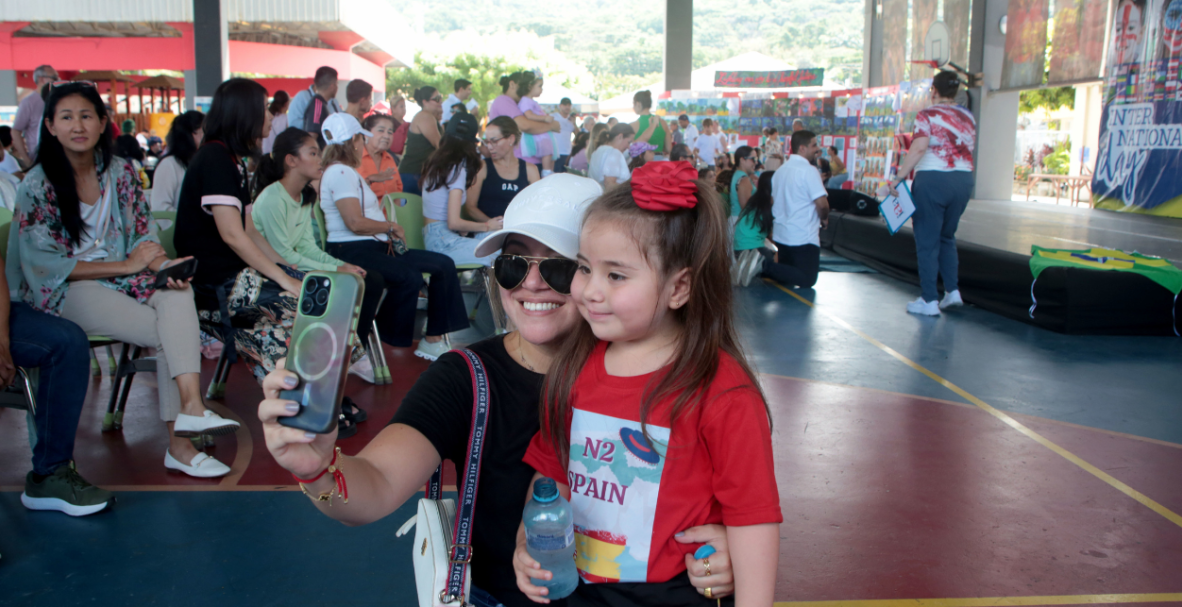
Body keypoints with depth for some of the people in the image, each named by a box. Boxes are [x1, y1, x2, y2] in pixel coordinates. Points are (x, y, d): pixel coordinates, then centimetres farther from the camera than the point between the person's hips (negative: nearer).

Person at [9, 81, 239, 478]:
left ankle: (190, 405, -40)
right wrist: (126, 265, -17)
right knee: (169, 332, -25)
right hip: (61, 290, -4)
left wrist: (163, 264, -17)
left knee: (177, 293, -29)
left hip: (117, 277, 4)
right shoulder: (37, 185, -8)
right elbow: (43, 264, -12)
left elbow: (144, 235, 7)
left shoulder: (120, 171, 6)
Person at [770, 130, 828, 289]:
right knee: (807, 280, -3)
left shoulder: (780, 170, 13)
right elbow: (821, 204, -19)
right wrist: (824, 219, 1)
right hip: (803, 238, -8)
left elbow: (772, 201, 18)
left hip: (781, 235, 8)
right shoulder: (808, 170, -13)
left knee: (787, 277, 18)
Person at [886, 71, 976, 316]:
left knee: (927, 241, 1)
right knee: (947, 237, 21)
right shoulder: (968, 117, 11)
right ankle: (952, 291, 15)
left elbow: (918, 148, -19)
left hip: (933, 179, -6)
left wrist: (899, 178, -20)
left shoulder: (928, 115, -7)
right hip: (963, 180, 6)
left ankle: (929, 300, 2)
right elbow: (969, 151, 11)